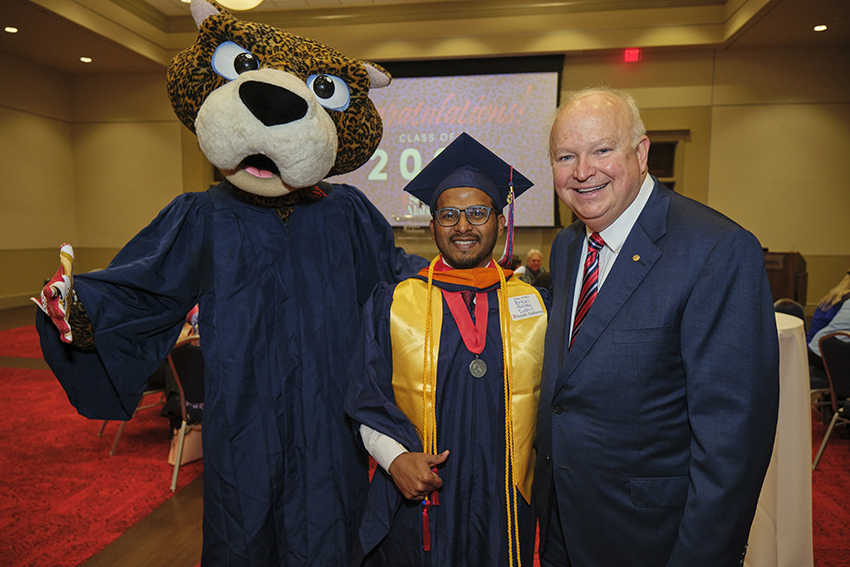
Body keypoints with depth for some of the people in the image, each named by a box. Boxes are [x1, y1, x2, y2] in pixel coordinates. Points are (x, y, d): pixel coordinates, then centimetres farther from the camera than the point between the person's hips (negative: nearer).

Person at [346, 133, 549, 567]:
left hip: (507, 506, 2)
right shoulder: (391, 304, -2)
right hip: (416, 501, -1)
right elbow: (367, 400, -2)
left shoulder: (535, 306, 0)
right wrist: (394, 458, -15)